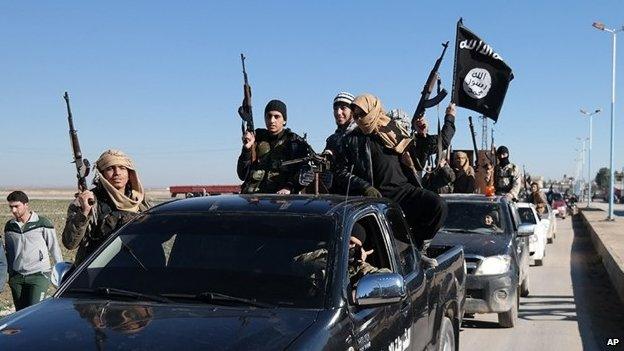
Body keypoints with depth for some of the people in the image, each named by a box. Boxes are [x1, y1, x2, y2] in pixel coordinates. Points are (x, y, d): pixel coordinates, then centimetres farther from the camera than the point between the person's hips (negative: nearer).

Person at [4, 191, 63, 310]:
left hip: (39, 275, -5)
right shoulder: (9, 226, 9)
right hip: (17, 277, 5)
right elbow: (8, 252, 19)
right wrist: (10, 275, 18)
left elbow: (54, 248, 2)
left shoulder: (42, 223, -4)